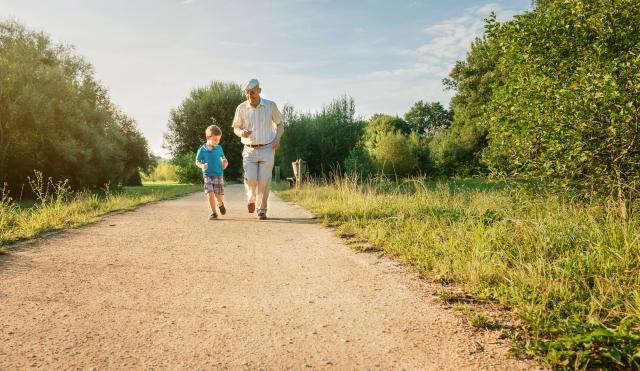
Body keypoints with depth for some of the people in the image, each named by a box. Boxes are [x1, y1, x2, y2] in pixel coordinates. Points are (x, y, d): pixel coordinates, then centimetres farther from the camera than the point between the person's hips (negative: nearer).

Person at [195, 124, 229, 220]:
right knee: (210, 194, -11)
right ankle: (214, 213, 4)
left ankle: (220, 204, 36)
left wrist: (225, 162, -2)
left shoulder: (219, 148, 2)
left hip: (219, 175, 1)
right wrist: (202, 166, -18)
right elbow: (197, 162, 3)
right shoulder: (202, 150, -4)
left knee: (219, 196, 1)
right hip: (207, 176, -1)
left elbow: (222, 157, 19)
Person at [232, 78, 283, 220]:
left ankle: (262, 210, 11)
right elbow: (236, 128, 10)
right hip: (249, 150, 1)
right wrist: (242, 133, -15)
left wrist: (277, 138, -9)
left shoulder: (271, 106, -3)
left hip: (267, 150, 0)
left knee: (264, 181, -5)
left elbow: (280, 124, 10)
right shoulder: (241, 108, -1)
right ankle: (251, 198, 23)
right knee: (251, 179, -11)